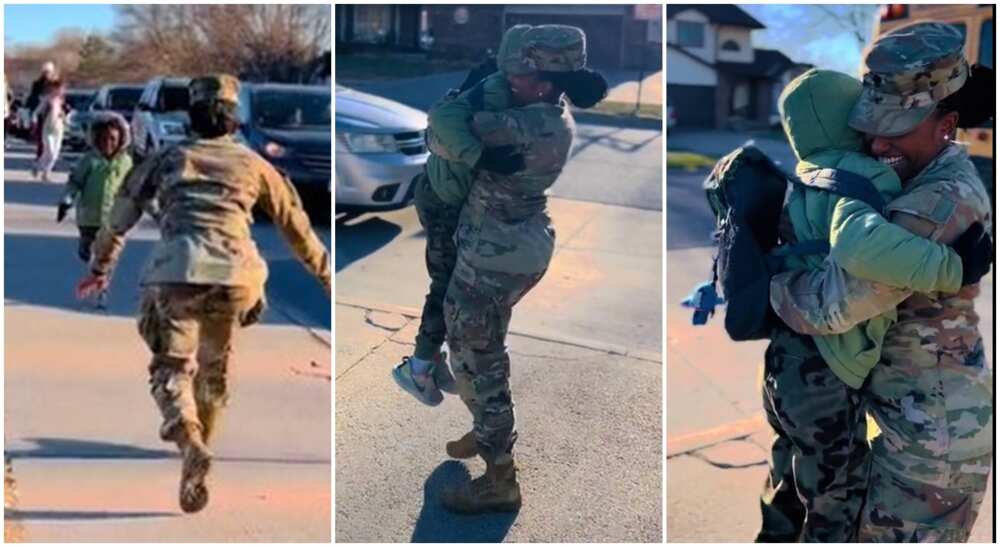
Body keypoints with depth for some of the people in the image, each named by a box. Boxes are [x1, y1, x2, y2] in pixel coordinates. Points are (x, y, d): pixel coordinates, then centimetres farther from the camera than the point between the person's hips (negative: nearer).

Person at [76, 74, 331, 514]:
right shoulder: (252, 163, 19)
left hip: (176, 271, -1)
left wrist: (99, 269, 37)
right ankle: (200, 444, 28)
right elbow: (295, 224, 23)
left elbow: (120, 218, 24)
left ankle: (190, 442, -24)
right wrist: (327, 275, 32)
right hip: (235, 273, 1)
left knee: (171, 367, 2)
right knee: (215, 370, 20)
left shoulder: (166, 158, 20)